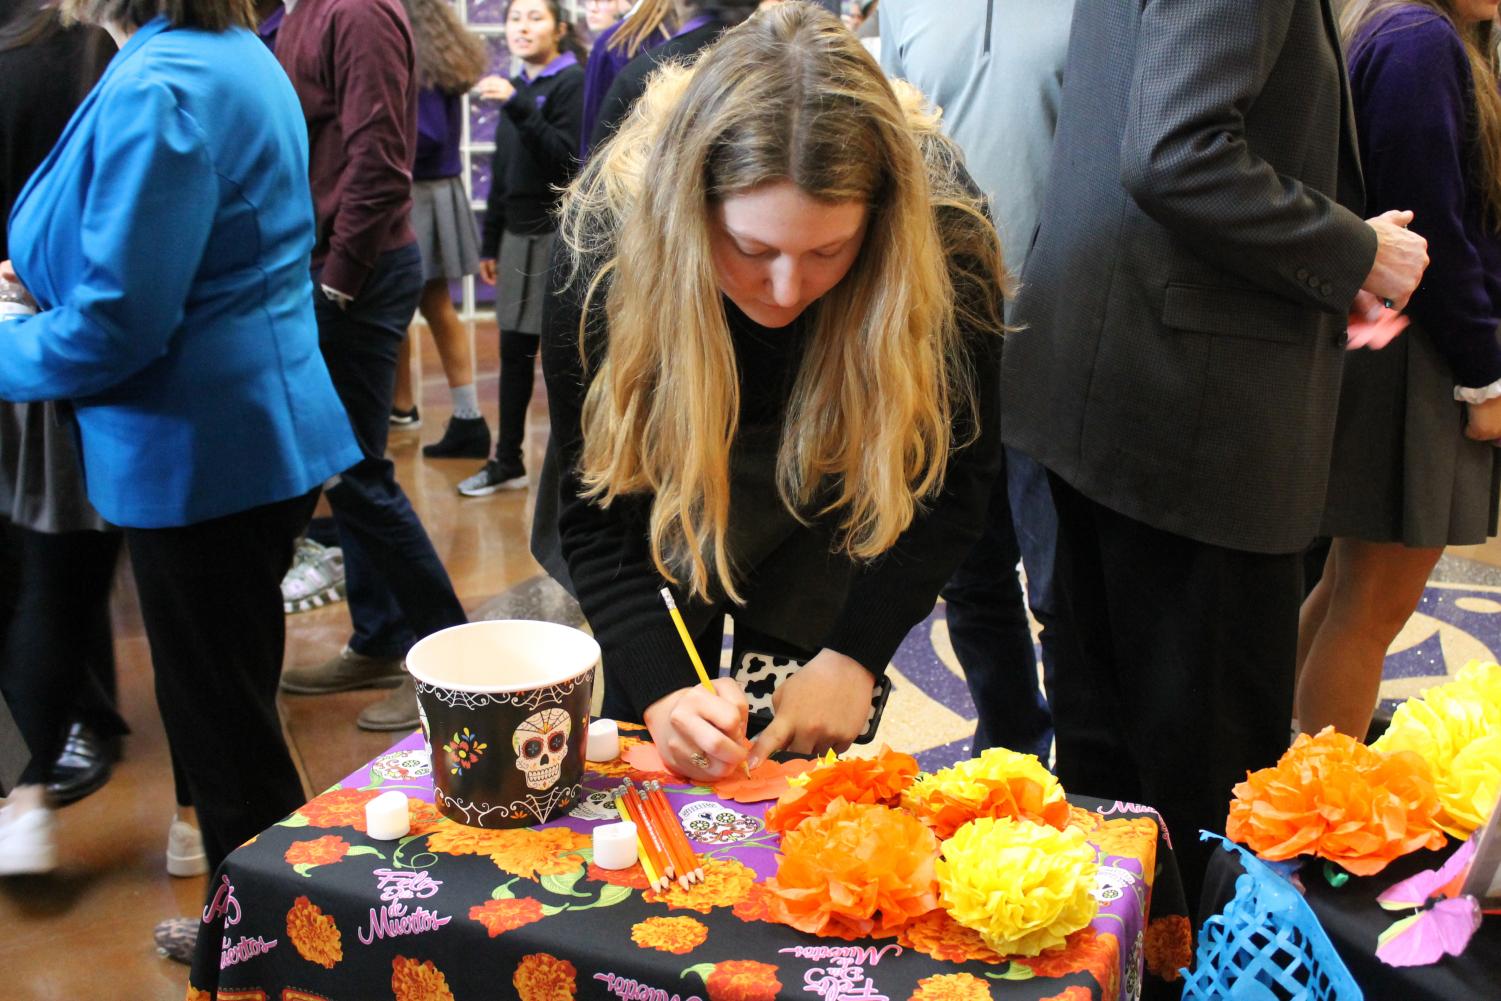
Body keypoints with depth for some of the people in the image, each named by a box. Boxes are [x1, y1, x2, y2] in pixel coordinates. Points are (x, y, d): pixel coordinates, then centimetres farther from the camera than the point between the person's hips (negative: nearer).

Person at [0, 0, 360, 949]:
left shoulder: (156, 92, -22)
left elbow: (117, 327, -23)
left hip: (202, 456, -10)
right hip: (266, 435, 10)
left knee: (223, 728, 7)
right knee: (235, 707, 23)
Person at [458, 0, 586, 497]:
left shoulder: (572, 82, -6)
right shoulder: (517, 87, 16)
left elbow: (568, 158, -18)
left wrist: (517, 106, -23)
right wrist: (490, 243, 19)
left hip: (557, 233, -7)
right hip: (518, 233, 7)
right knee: (514, 350, 9)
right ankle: (507, 461, 17)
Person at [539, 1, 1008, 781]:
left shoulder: (943, 224, -31)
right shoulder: (605, 229, -32)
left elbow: (950, 481, -18)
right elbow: (594, 514, -24)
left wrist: (855, 657, -24)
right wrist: (661, 688, -36)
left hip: (829, 514, 1)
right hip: (670, 494, 0)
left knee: (805, 772, 3)